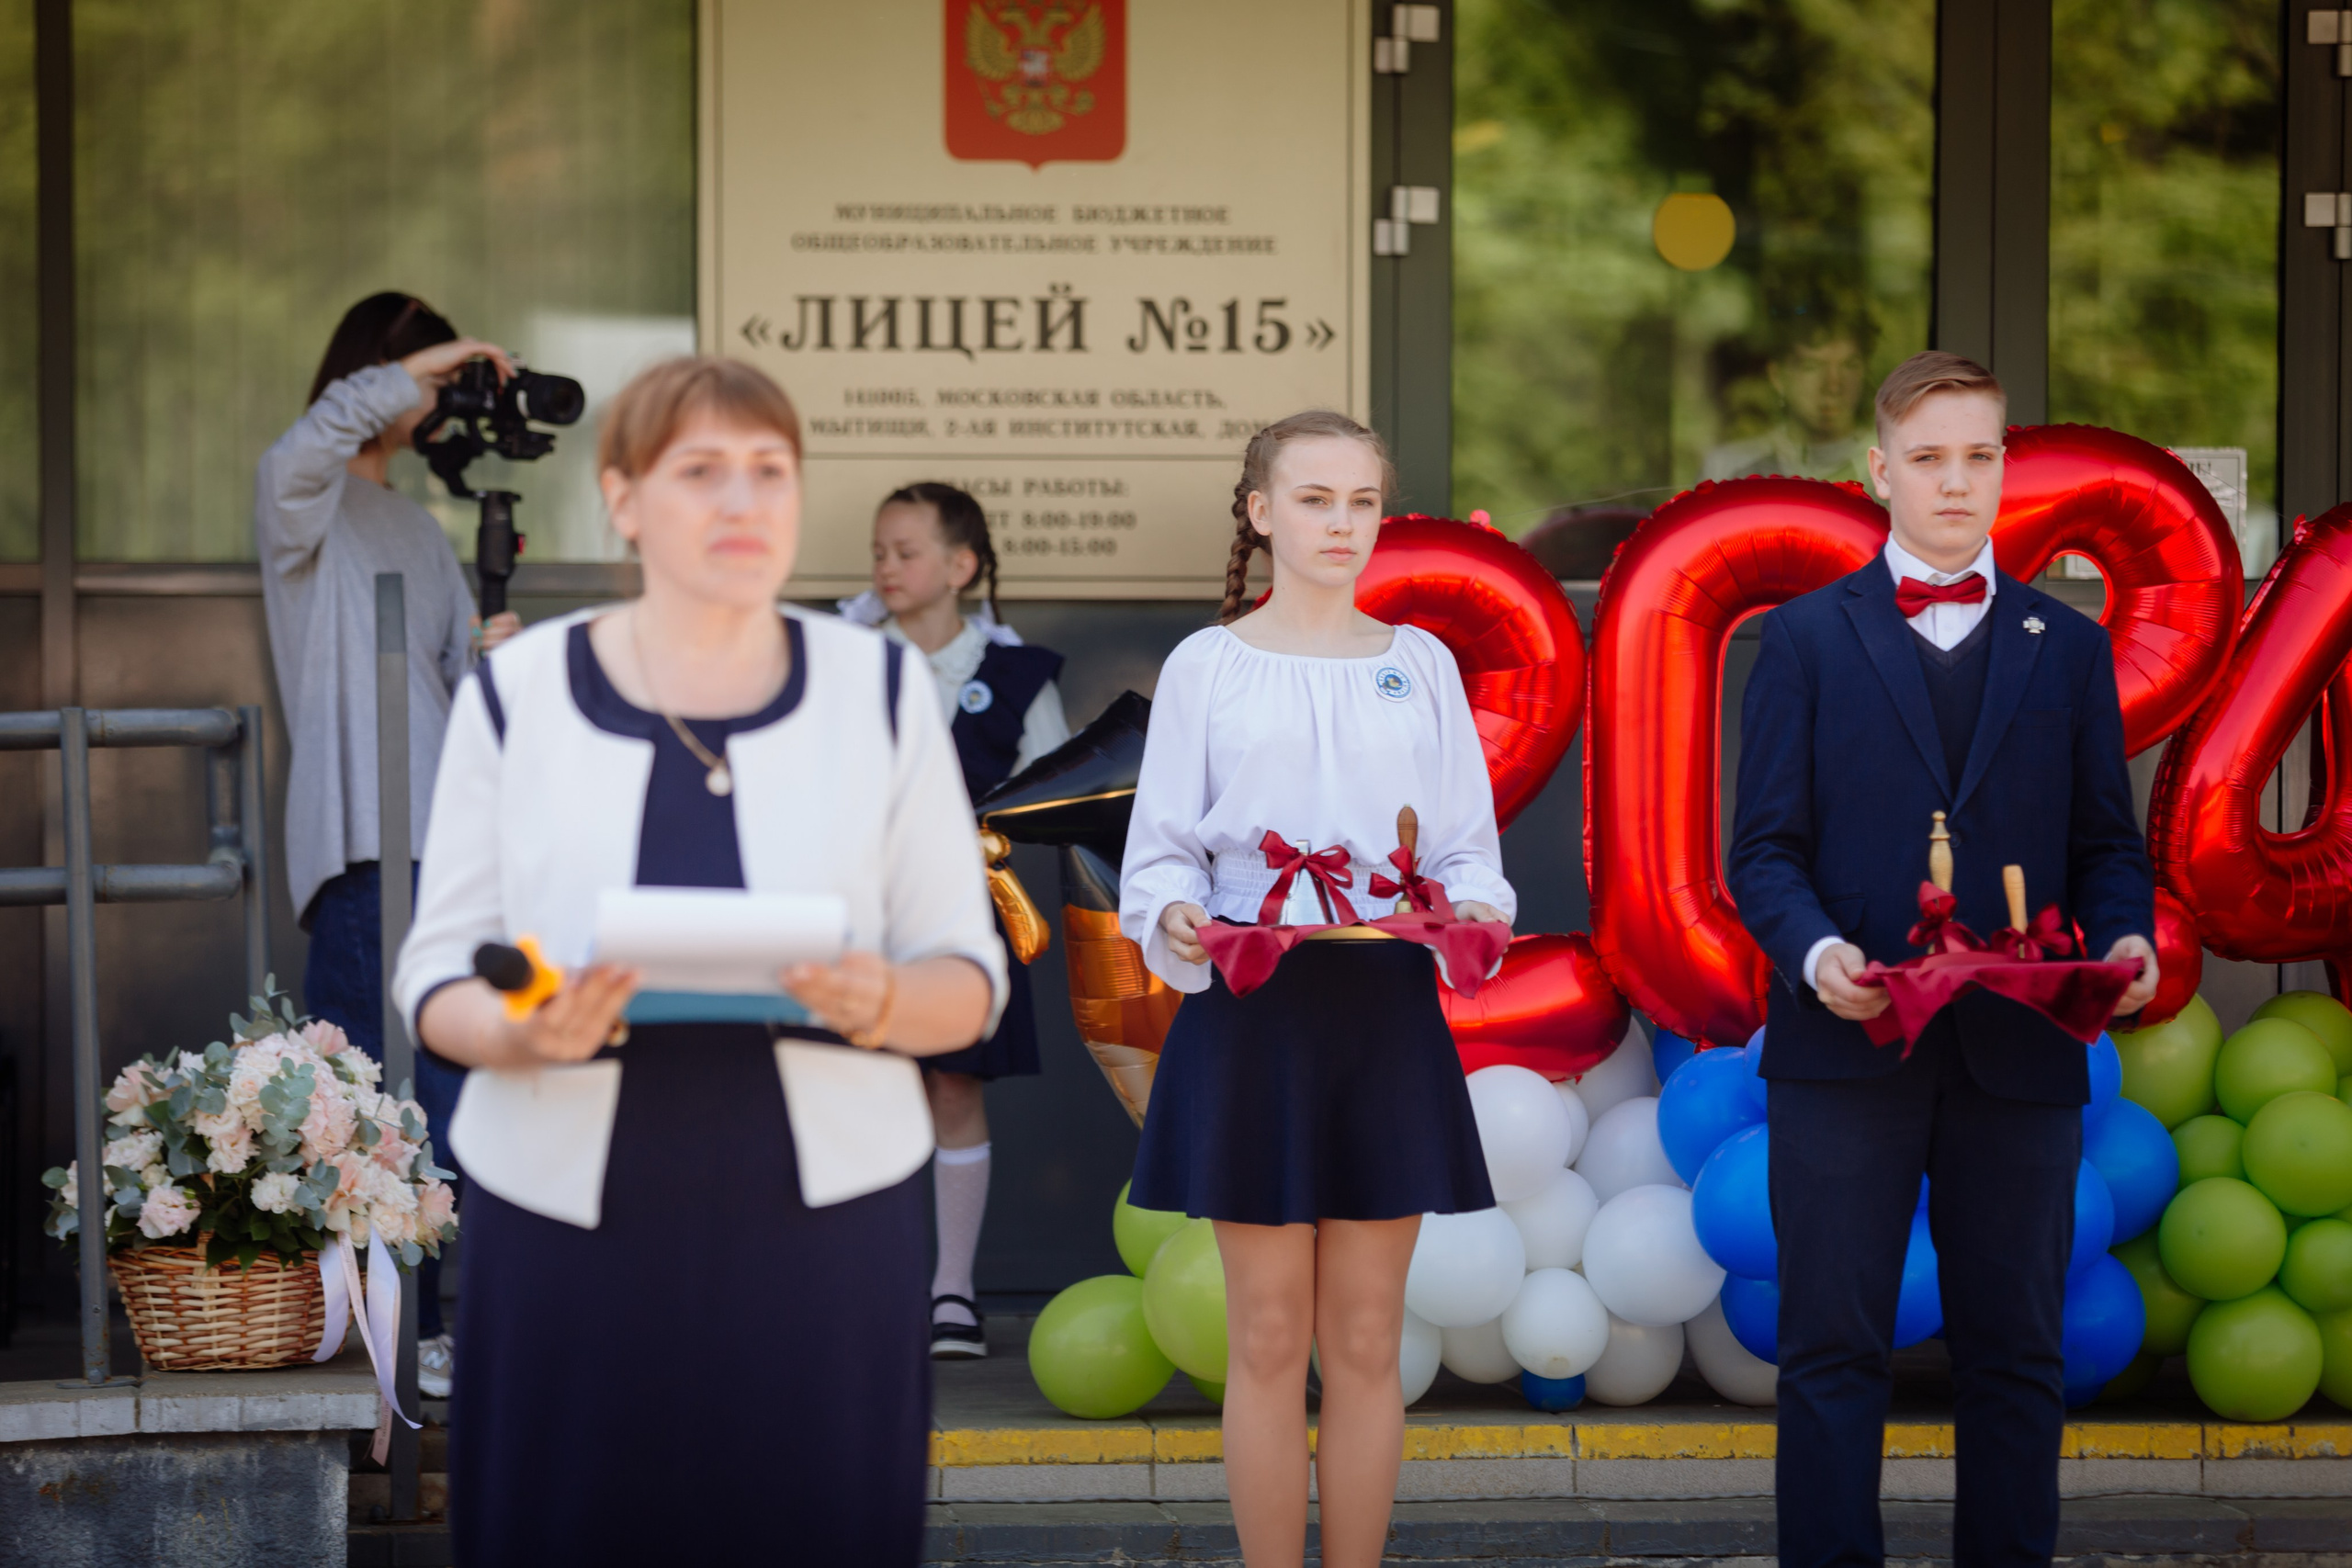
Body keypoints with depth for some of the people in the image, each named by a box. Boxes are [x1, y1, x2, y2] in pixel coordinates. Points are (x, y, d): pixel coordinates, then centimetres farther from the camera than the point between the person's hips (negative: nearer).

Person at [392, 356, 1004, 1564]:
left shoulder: (879, 691, 6)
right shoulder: (516, 692, 3)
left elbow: (969, 982, 7)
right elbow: (437, 976, 4)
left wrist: (878, 1001, -16)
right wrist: (525, 1034, -18)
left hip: (822, 1224, 1)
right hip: (569, 1225, -1)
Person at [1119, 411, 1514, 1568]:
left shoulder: (1421, 666, 10)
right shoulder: (1207, 667, 4)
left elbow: (1468, 848, 9)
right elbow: (1160, 853, 3)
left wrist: (1472, 910, -12)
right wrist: (1178, 919, -18)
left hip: (1388, 1015, 2)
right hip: (1252, 1011, -2)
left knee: (1364, 1340, 3)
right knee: (1269, 1339, 0)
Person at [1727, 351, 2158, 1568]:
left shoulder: (2070, 648, 13)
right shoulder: (1806, 638, 6)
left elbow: (2105, 844, 12)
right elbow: (1764, 847, 2)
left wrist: (2124, 938, -10)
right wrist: (1815, 951, -18)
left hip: (2019, 1055, 2)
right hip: (1847, 1048, -2)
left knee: (2015, 1352, 6)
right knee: (1833, 1350, 1)